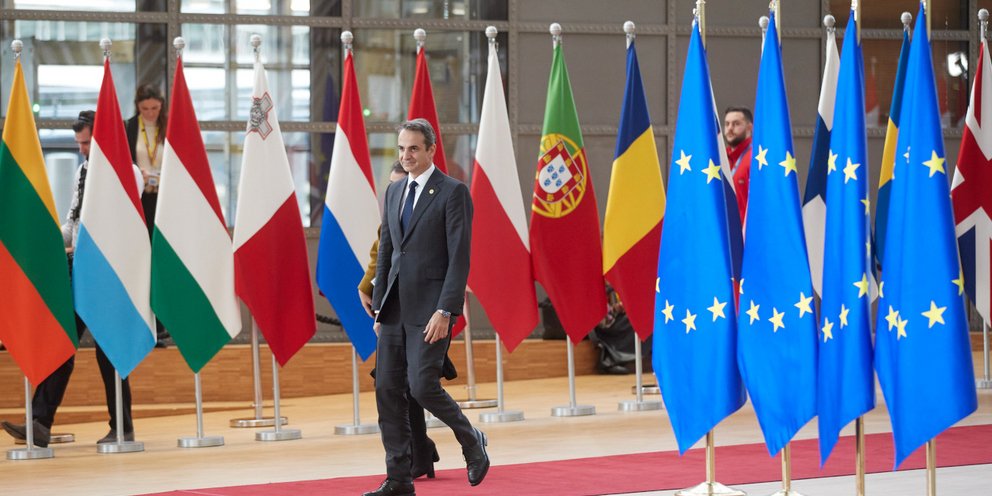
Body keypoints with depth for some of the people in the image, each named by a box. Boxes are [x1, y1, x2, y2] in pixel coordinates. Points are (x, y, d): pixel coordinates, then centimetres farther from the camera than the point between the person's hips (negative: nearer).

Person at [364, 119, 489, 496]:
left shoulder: (453, 192, -7)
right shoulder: (394, 192, 15)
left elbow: (460, 257, -12)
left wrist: (445, 311, -18)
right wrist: (378, 305, 14)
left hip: (430, 308, -7)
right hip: (395, 308, 7)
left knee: (422, 386, -13)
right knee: (387, 389, 2)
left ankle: (471, 441, 14)